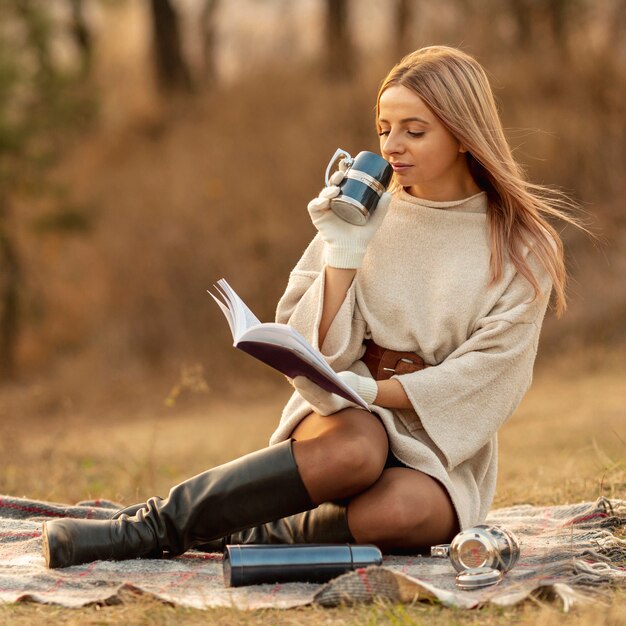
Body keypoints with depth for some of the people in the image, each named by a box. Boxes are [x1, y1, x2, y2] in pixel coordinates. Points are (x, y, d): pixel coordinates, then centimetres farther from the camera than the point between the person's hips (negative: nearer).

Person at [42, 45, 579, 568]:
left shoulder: (521, 247, 0)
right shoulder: (367, 216, 5)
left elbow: (484, 379, -9)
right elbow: (318, 355, -1)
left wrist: (372, 390, -20)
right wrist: (343, 251, -12)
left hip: (442, 449, 0)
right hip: (346, 417, 1)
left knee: (398, 511, -38)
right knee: (355, 449, -39)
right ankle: (147, 525, -34)